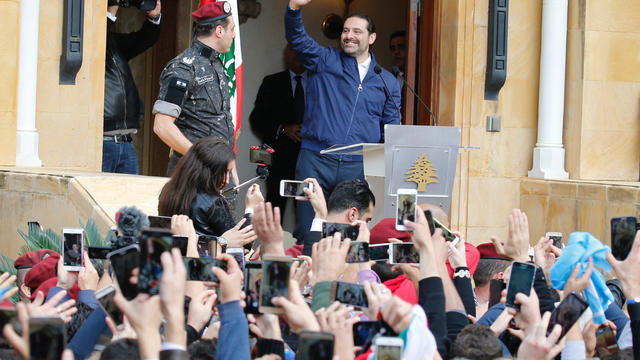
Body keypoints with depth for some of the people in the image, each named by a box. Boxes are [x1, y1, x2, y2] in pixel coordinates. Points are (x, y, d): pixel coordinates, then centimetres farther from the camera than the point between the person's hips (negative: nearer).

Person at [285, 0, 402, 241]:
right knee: (308, 233, -4)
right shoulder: (324, 61, 10)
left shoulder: (387, 82, 15)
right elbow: (297, 38, -6)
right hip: (315, 161, -1)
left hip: (360, 167, 1)